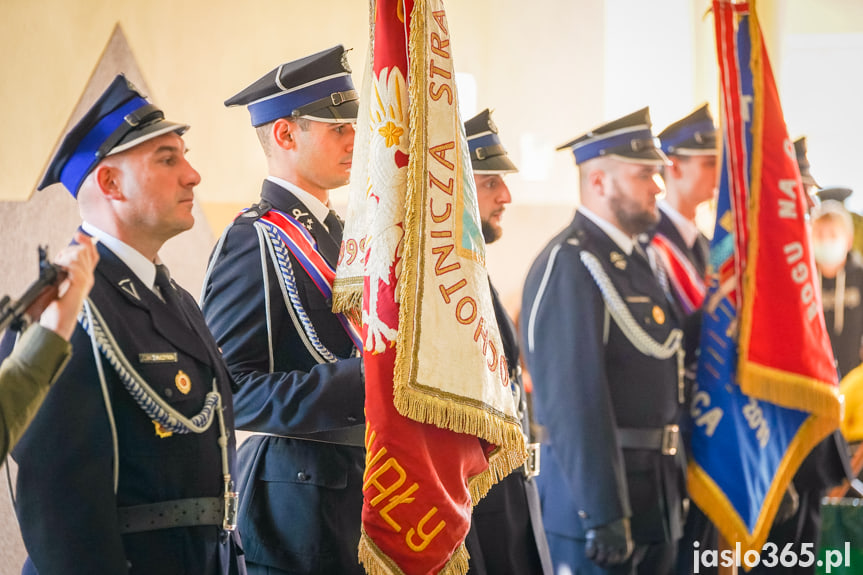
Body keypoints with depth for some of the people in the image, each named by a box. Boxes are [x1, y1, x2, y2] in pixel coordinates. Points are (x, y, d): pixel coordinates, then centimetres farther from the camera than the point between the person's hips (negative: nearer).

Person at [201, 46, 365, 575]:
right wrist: (364, 380, -26)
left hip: (359, 486, 9)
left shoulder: (334, 235, 17)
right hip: (300, 502, -9)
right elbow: (232, 391, -21)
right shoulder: (255, 241, -12)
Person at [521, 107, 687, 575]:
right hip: (597, 489, -9)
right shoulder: (569, 267, -16)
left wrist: (674, 484, 18)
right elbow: (575, 401, -22)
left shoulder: (634, 261, 15)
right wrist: (604, 515, -24)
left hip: (654, 496, 9)